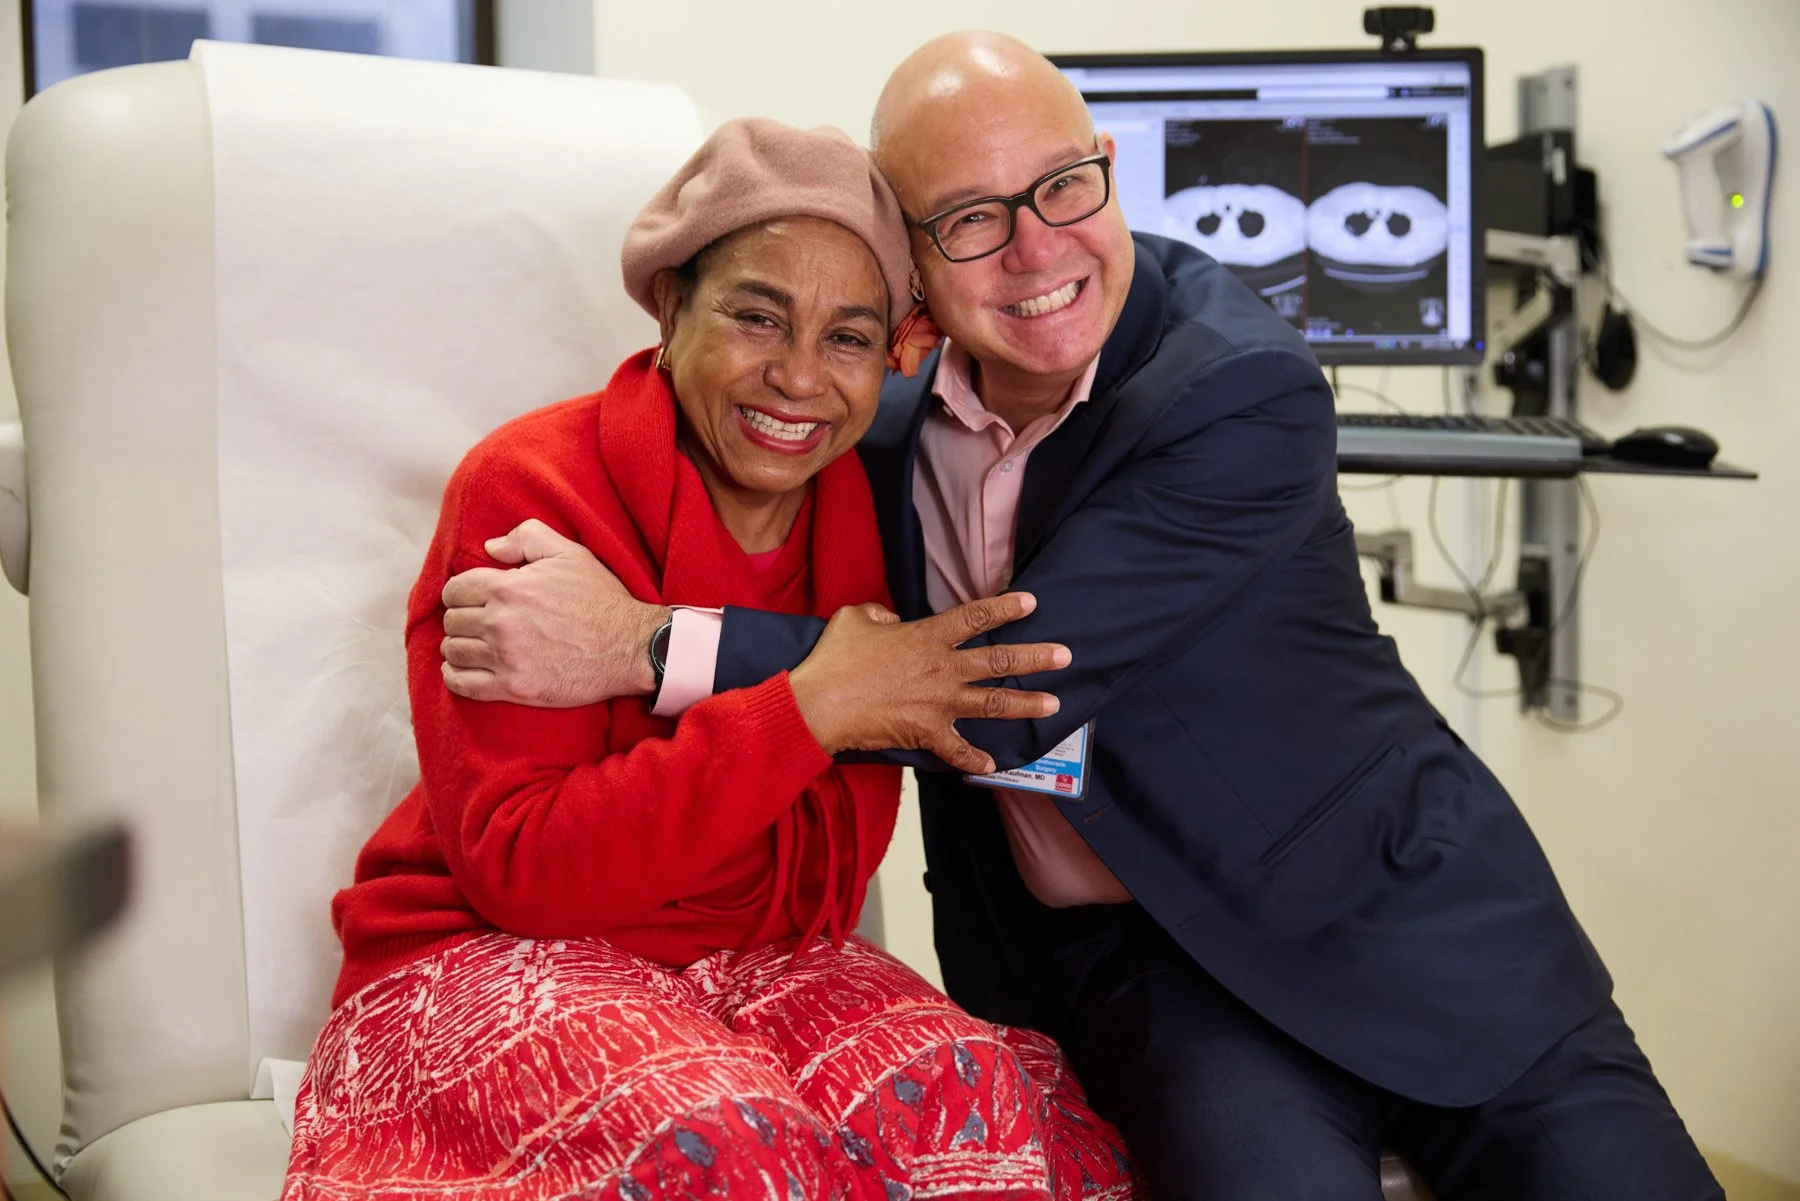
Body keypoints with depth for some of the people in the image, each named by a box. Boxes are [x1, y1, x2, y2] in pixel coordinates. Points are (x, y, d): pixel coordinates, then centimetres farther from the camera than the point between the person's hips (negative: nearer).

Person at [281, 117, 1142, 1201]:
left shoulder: (858, 506, 2)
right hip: (493, 961, -4)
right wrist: (810, 706, -26)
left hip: (760, 958, 5)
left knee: (967, 1090, -24)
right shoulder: (532, 489, -13)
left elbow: (832, 874, 6)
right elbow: (519, 868, -20)